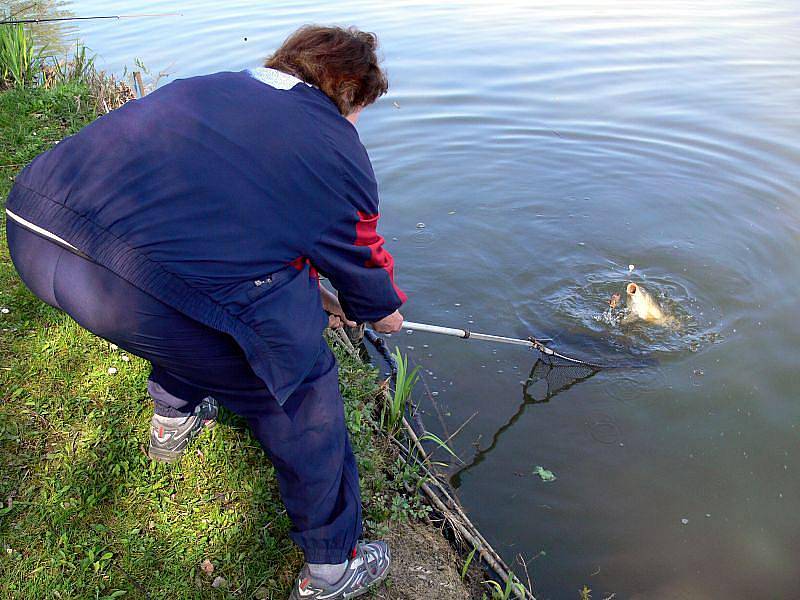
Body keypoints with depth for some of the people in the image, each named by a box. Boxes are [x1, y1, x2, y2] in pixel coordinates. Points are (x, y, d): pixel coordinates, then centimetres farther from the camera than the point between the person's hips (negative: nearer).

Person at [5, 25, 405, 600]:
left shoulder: (213, 86, 26)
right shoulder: (341, 150, 8)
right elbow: (364, 266, 22)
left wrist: (310, 292, 47)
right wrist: (384, 312, 46)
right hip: (148, 289, -8)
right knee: (300, 393, 13)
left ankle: (175, 414, 57)